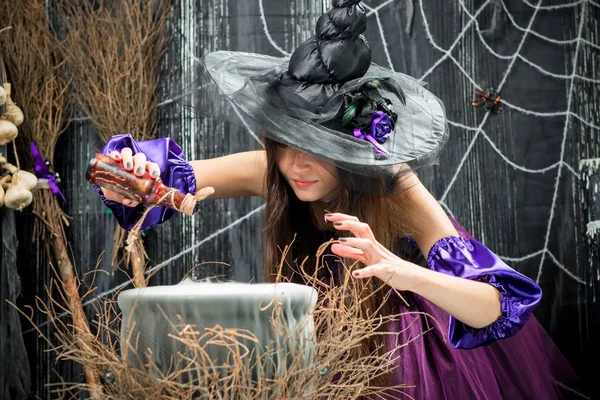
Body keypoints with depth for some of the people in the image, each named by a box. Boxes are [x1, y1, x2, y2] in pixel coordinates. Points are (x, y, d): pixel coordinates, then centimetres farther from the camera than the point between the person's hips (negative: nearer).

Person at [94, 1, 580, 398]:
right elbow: (176, 176, -22)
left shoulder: (395, 193, -38)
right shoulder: (272, 172, -29)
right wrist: (130, 176, -48)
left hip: (405, 317, -2)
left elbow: (501, 308, -45)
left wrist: (405, 272, -66)